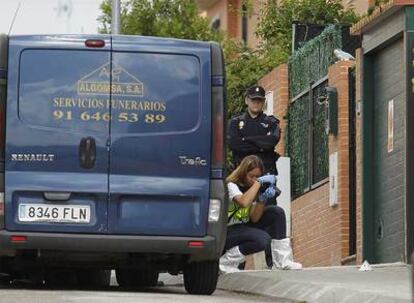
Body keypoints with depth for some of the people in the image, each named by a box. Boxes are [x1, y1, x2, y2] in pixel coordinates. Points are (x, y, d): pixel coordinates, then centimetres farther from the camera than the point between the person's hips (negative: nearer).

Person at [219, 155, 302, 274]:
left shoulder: (252, 189, 5)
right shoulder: (231, 186, -16)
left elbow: (254, 219, -4)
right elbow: (243, 202, -38)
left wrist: (262, 200, -20)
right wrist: (259, 183, -31)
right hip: (226, 232, -8)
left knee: (277, 212, -6)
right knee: (262, 239, -33)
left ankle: (281, 261, -6)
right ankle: (226, 263, -15)